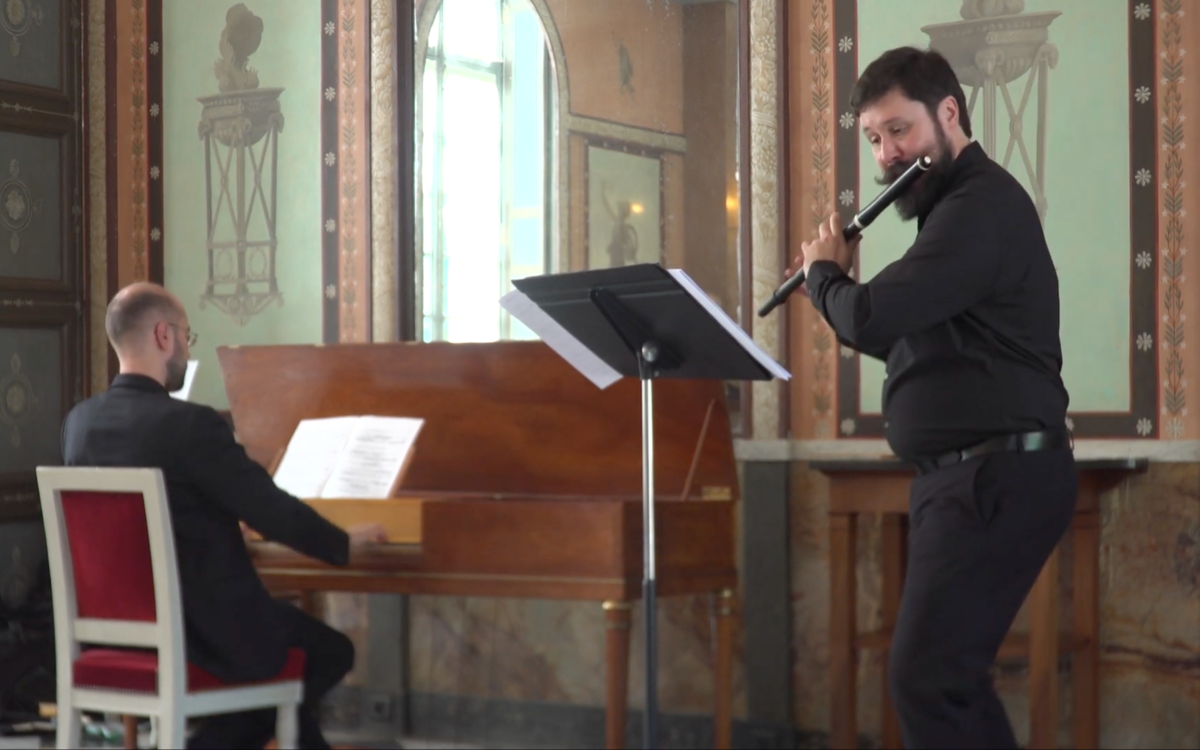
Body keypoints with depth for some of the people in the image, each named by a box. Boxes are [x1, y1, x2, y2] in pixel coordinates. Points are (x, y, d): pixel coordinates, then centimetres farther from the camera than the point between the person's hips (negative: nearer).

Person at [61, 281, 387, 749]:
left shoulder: (80, 422, 0)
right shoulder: (191, 424, -22)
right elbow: (273, 510, -16)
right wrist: (345, 543, 4)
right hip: (205, 632, -8)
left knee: (293, 629, 30)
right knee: (332, 651, 17)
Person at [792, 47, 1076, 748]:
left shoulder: (983, 204, -15)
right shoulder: (957, 207, 19)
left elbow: (873, 319, -24)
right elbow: (907, 336, 26)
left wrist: (825, 274, -3)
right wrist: (846, 285, 12)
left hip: (998, 476, -11)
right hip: (966, 474, 11)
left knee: (926, 677, -13)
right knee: (948, 673, 13)